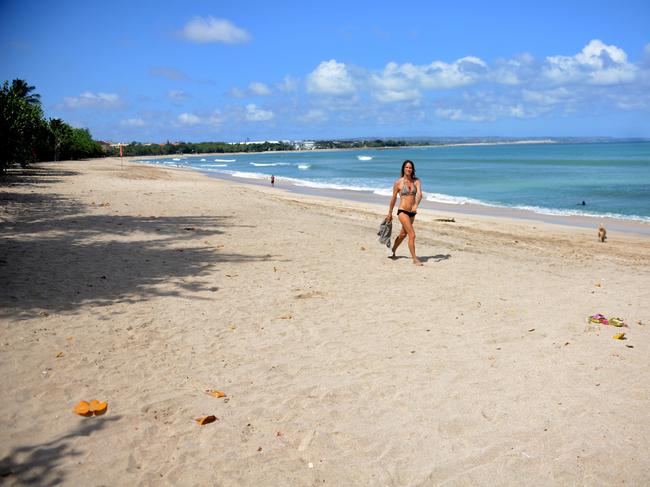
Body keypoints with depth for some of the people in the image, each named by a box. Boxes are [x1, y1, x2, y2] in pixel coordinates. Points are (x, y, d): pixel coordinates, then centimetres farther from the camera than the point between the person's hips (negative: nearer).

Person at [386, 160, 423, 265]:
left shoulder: (416, 181, 2)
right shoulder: (398, 182, -5)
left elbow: (419, 194, -14)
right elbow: (393, 198, 4)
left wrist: (416, 205, -34)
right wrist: (390, 213, 11)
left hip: (412, 213, 5)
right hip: (402, 211, -5)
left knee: (403, 234, 21)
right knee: (412, 235, -13)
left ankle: (392, 252, 43)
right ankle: (414, 259, -6)